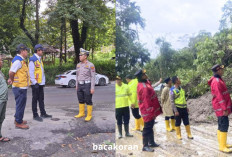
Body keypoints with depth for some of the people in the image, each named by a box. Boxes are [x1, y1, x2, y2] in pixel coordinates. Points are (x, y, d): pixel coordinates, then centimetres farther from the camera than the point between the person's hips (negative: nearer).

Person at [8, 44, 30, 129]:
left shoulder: (21, 60, 16)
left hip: (22, 87, 10)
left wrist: (11, 80, 7)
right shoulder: (18, 60, -17)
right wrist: (12, 80, -6)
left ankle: (18, 119, 33)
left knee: (21, 104, 20)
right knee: (20, 105, -1)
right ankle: (18, 123, 9)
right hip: (20, 87, -10)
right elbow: (11, 72, -22)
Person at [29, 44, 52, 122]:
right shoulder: (32, 60, -11)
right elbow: (31, 72, -16)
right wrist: (35, 83, -19)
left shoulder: (40, 59, 16)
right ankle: (35, 115, 8)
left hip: (41, 83, 8)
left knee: (41, 98, 13)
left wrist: (43, 81, 16)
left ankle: (43, 113, 22)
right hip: (35, 84, -8)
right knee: (35, 99, 0)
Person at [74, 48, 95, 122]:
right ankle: (81, 113, 27)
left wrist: (92, 88, -14)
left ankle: (89, 115, 10)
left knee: (88, 101, 0)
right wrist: (77, 85, 15)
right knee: (81, 100, 13)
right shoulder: (78, 65, 9)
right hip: (80, 85, 6)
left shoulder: (90, 65, -11)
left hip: (87, 85, -6)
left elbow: (93, 77, -11)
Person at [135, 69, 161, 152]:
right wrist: (151, 112, -23)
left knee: (150, 127, 20)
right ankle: (145, 146, 10)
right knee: (147, 128, -1)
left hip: (151, 111, 10)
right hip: (148, 111, -10)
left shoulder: (146, 82, 7)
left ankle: (151, 142, 34)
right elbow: (146, 101, -26)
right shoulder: (144, 87, -25)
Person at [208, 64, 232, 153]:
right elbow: (219, 96, -22)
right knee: (224, 126, -7)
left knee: (221, 125, 14)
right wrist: (224, 109, -21)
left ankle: (222, 143, 22)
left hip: (222, 107, 10)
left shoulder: (218, 80, 15)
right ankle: (222, 146, -1)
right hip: (221, 108, -10)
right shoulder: (216, 81, -17)